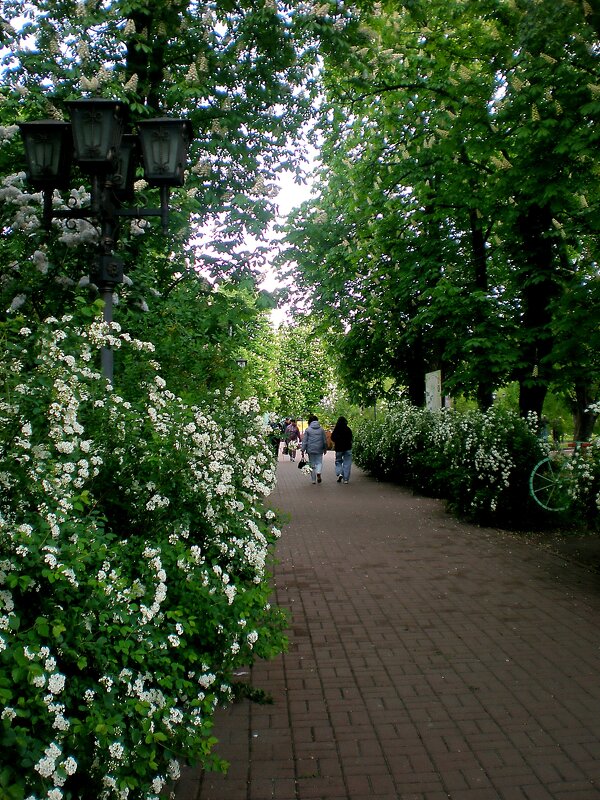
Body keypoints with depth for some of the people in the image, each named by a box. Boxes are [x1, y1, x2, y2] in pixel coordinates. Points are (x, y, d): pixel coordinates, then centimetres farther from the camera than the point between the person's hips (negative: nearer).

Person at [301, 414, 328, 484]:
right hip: (319, 450, 1)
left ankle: (313, 480, 10)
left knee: (312, 464, 8)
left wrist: (303, 450, -1)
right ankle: (318, 473, -20)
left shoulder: (308, 430, -3)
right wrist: (325, 449, 19)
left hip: (310, 450, -1)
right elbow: (325, 440, 8)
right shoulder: (321, 429, 3)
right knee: (319, 462, 10)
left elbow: (304, 441, -5)